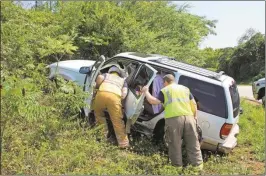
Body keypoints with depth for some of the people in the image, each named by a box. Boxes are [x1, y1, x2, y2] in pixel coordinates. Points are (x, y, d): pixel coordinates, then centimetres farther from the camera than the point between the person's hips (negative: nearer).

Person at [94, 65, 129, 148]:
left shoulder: (106, 75, 34)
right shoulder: (122, 80, 36)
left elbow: (99, 77, 9)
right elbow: (124, 93, 17)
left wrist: (97, 86, 26)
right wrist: (120, 99, 30)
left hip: (102, 93, 0)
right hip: (115, 96, 0)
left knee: (98, 113, 29)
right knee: (117, 122, 3)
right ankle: (124, 144, 0)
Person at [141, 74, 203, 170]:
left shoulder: (164, 90, 11)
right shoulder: (185, 88, 23)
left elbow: (154, 101, 2)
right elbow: (194, 104, 18)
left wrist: (146, 92, 17)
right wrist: (194, 116, 30)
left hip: (173, 119, -3)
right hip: (188, 117, 4)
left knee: (175, 145, 6)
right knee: (193, 144, 10)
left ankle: (178, 167, 10)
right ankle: (198, 166, 13)